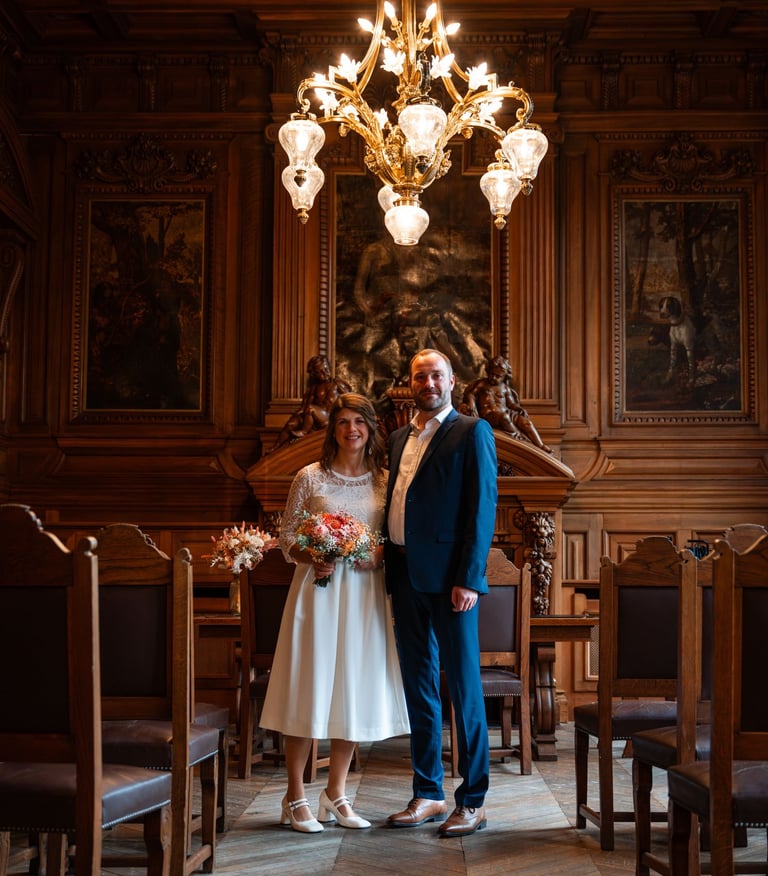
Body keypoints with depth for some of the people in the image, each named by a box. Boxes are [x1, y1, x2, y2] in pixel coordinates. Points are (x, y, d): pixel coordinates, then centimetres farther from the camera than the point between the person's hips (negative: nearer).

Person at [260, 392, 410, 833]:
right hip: (319, 587, -3)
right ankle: (296, 797, 8)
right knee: (309, 687, -2)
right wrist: (311, 558, -15)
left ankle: (337, 793, 19)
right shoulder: (311, 477, 1)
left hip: (365, 593, 3)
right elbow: (286, 536, 2)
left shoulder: (383, 481, 8)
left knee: (355, 690, 6)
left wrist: (379, 555, -9)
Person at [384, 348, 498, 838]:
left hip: (449, 575, -7)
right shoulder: (399, 439, 18)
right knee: (419, 686, 11)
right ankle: (428, 795, 20)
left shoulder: (472, 432, -2)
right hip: (406, 575, 7)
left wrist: (469, 577, -17)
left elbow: (483, 507, -9)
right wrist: (390, 570, 9)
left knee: (463, 685, -1)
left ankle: (473, 801, 7)